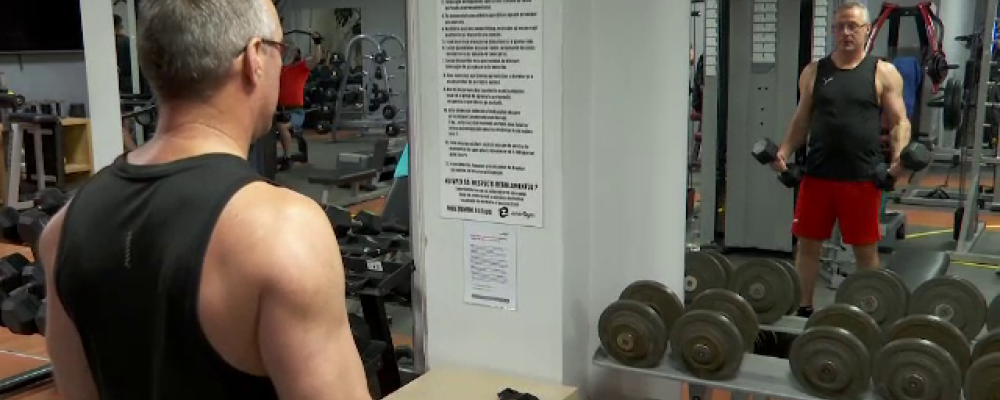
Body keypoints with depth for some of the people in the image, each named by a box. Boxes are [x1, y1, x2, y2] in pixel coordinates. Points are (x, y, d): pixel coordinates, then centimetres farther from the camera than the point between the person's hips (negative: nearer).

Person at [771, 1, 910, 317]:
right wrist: (784, 152, -4)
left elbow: (899, 121, 1)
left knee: (866, 249, 7)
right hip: (817, 174, 2)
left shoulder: (884, 73, 1)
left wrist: (899, 156, -18)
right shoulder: (814, 72, 8)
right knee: (808, 243, 8)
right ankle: (803, 309, 22)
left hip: (862, 176, -2)